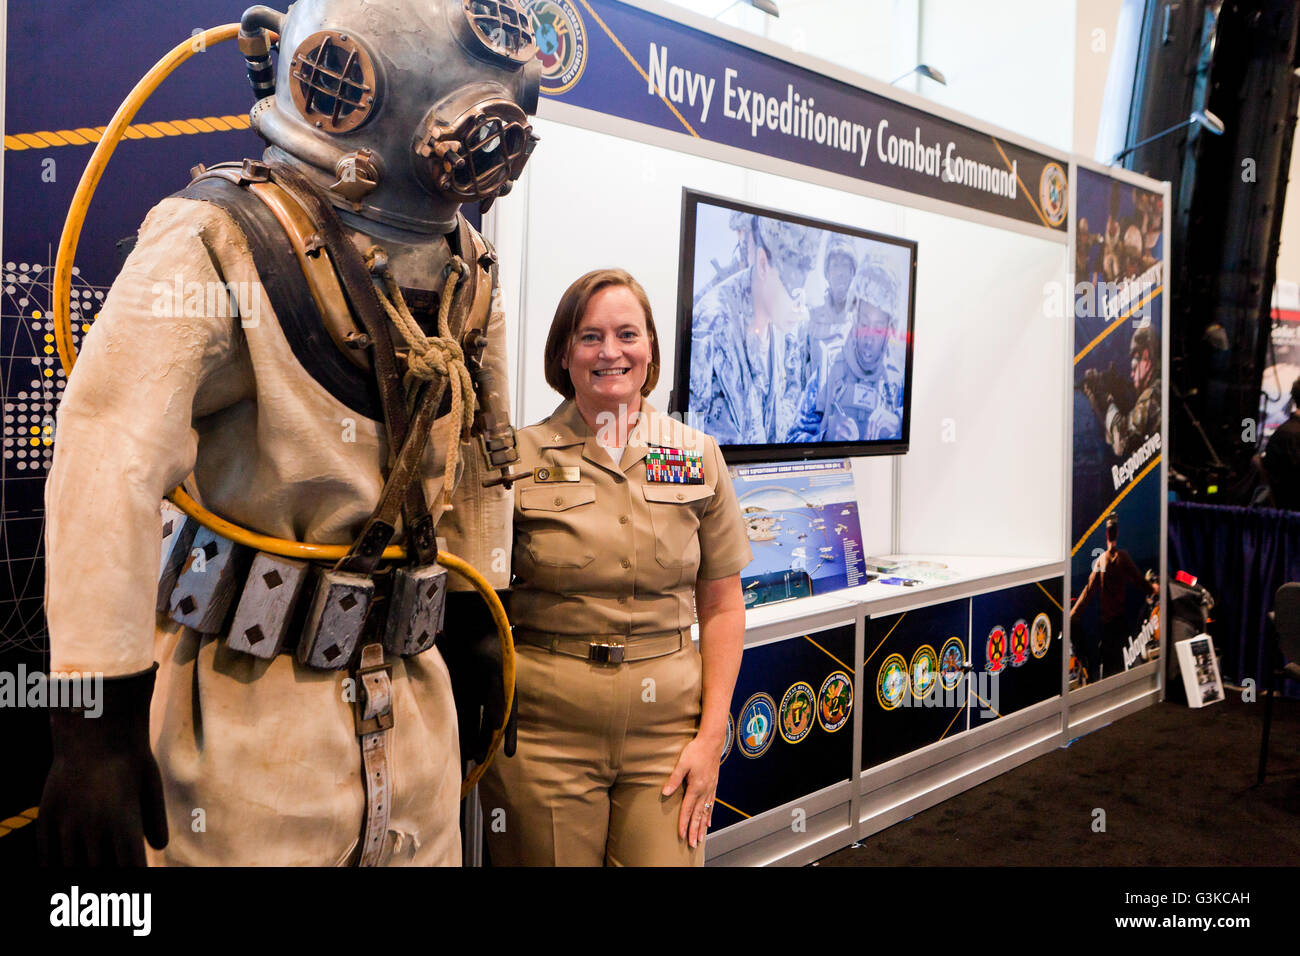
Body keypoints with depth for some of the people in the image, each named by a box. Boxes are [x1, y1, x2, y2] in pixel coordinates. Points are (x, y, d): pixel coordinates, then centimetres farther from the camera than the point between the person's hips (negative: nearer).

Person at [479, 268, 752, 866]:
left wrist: (711, 736, 0)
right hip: (542, 732, -1)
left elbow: (721, 605, 6)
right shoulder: (519, 459, -1)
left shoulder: (698, 457, 4)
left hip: (666, 731, 1)